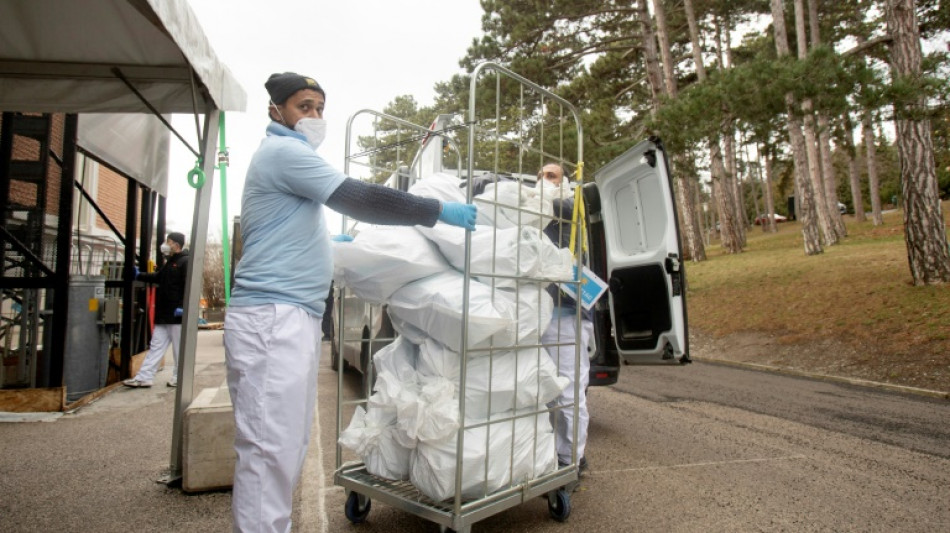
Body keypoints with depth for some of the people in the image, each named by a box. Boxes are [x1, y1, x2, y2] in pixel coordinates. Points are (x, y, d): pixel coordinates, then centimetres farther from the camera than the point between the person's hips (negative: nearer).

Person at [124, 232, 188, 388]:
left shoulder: (185, 262, -12)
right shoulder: (170, 262, 18)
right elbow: (158, 277, 33)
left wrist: (182, 306, -26)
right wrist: (139, 275, 28)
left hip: (177, 314, -9)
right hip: (164, 314, 10)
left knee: (179, 348, 1)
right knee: (156, 345, 10)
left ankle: (179, 378, 11)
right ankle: (144, 377, 13)